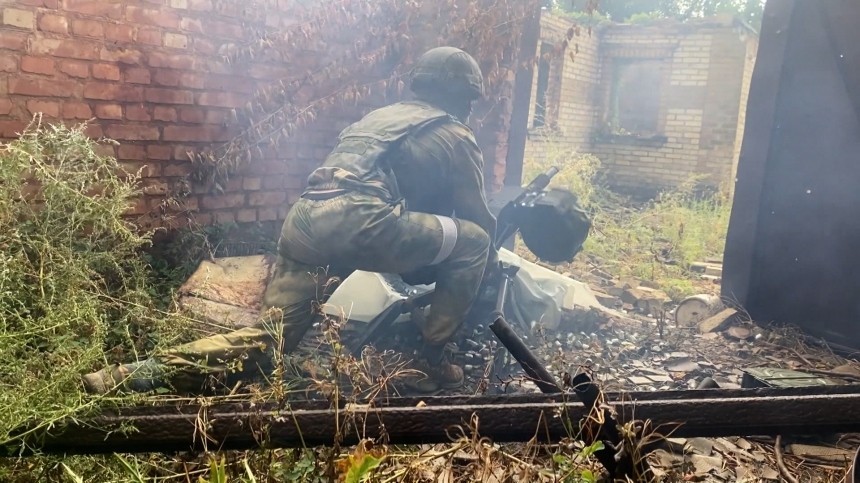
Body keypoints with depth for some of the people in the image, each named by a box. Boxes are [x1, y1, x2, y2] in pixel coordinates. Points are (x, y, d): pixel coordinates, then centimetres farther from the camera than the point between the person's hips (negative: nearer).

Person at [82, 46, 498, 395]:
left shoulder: (378, 116, 37)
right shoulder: (455, 136, 19)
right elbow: (478, 218, 24)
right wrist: (490, 255, 45)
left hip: (304, 221, 7)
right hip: (361, 221, -7)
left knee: (267, 338, 15)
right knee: (473, 243, 11)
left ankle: (146, 372, 3)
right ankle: (432, 361, 13)